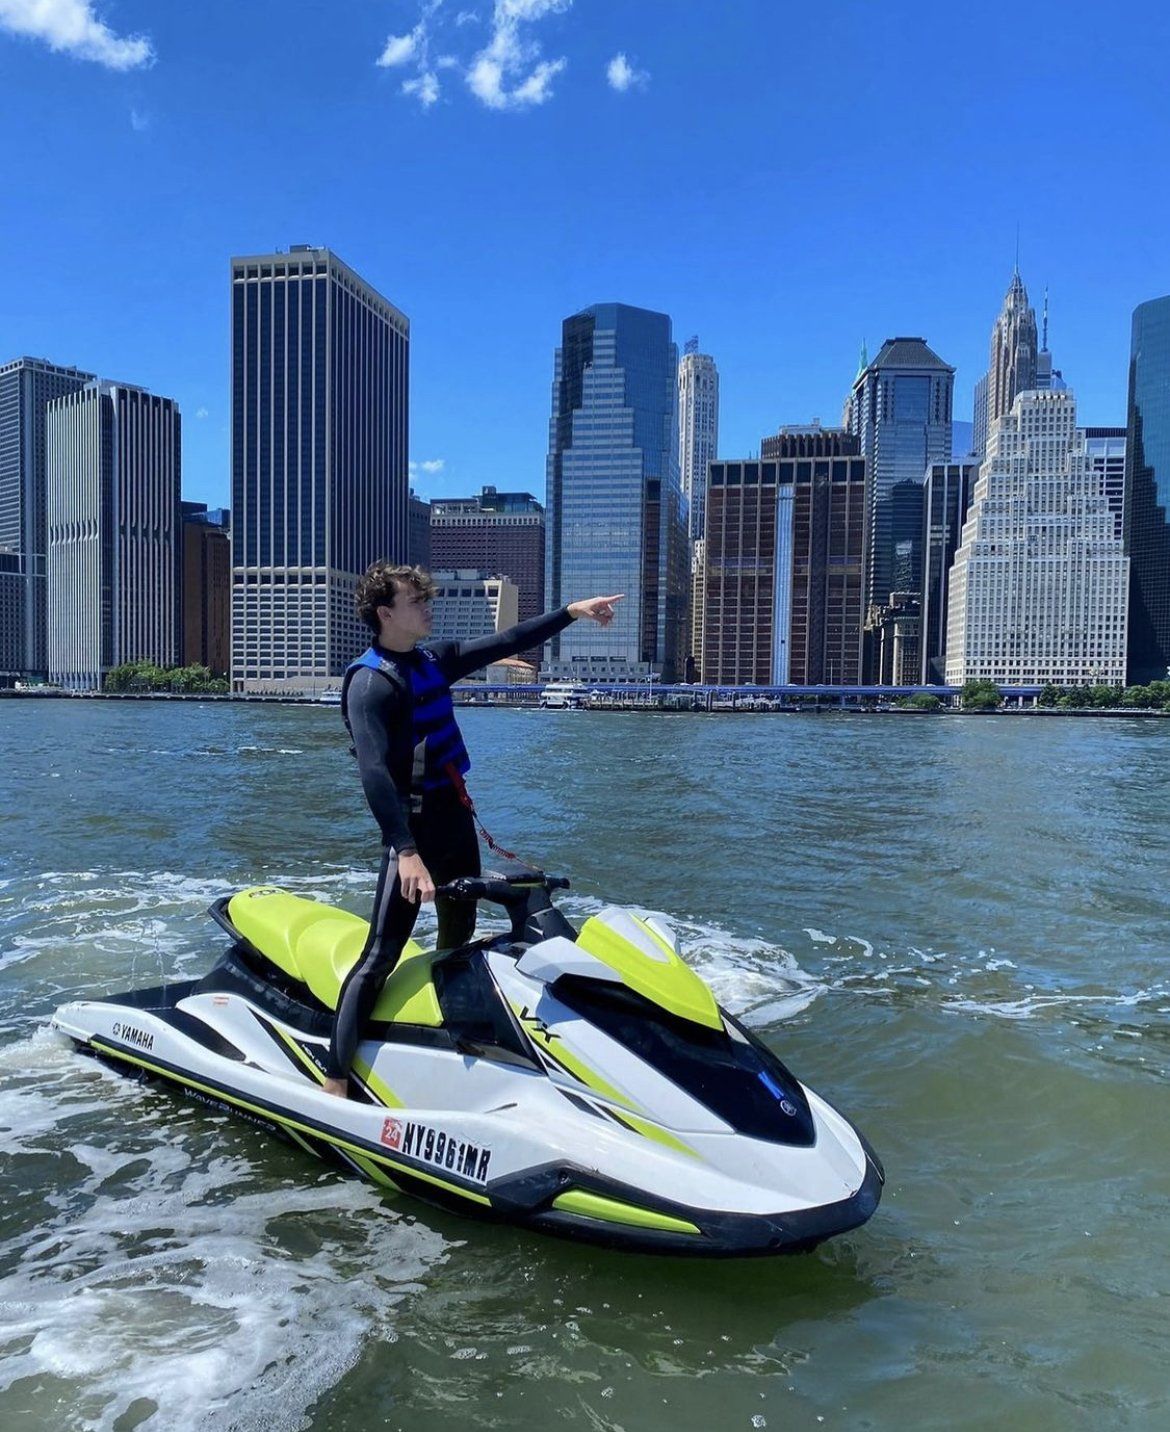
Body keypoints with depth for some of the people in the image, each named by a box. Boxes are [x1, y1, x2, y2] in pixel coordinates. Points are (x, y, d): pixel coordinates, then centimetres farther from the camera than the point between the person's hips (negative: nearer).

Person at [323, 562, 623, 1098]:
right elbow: (374, 770, -27)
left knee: (459, 937, 19)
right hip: (414, 824, -9)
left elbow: (505, 643, 16)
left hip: (455, 815, 9)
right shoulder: (370, 681, -16)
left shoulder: (433, 659, 8)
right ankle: (334, 1081, -10)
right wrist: (405, 850, -37)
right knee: (381, 956, -13)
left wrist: (570, 612, 16)